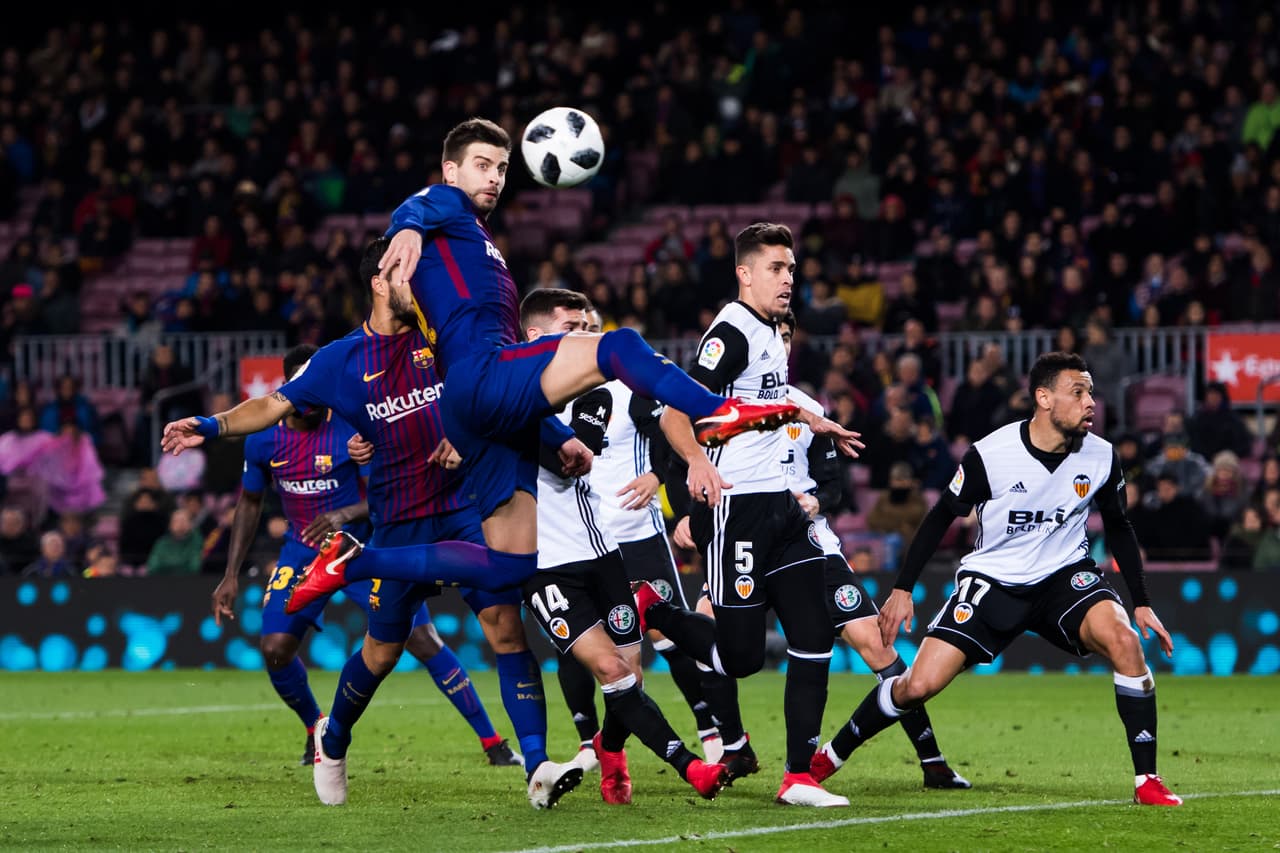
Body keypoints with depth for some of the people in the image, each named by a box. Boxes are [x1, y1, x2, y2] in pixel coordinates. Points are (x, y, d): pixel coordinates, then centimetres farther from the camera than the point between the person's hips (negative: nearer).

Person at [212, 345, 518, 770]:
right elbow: (250, 503, 10)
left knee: (423, 640, -12)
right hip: (303, 550, 4)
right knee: (275, 648, -11)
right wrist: (231, 575, 7)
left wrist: (344, 515, -36)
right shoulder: (262, 440, -5)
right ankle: (316, 731, 19)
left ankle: (493, 744, -6)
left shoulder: (352, 428, -18)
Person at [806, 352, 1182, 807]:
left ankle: (1147, 781, -19)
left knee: (1124, 641, -28)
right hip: (992, 578, -2)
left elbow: (1118, 528, 9)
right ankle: (828, 757, 14)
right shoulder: (990, 455, -18)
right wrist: (902, 589, -3)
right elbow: (941, 517, -4)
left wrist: (1142, 603, 6)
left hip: (1065, 575, 2)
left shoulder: (1100, 457, -9)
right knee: (918, 686, -12)